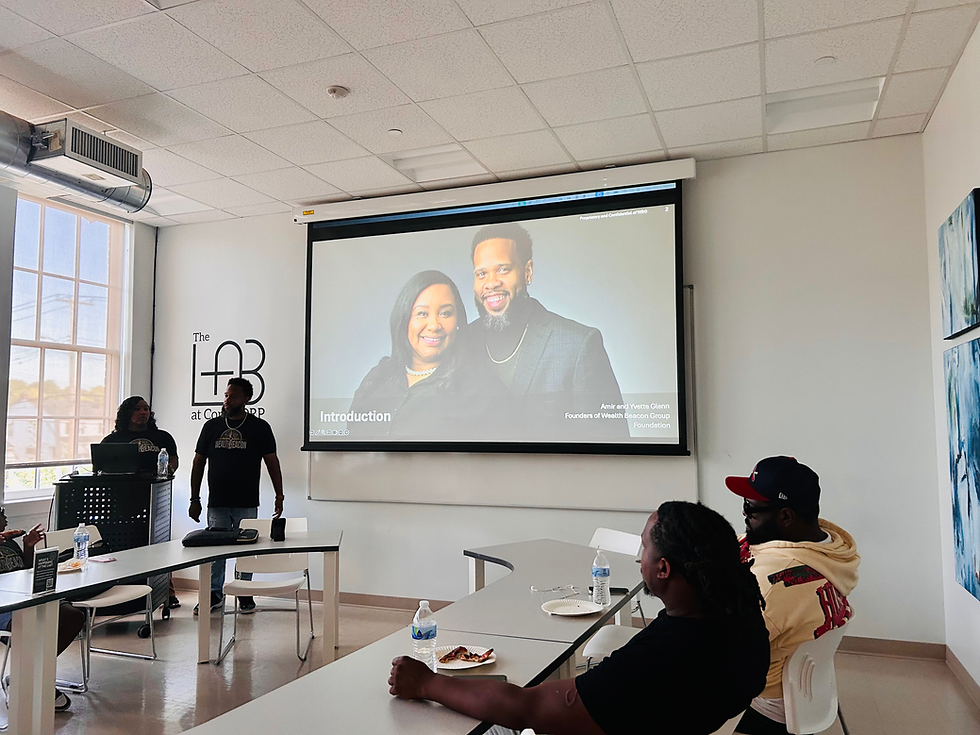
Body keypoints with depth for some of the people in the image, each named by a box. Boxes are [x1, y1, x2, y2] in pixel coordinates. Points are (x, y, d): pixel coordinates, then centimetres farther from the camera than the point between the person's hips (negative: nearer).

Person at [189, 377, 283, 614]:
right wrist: (194, 499, 6)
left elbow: (272, 462, 3)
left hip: (246, 504, -2)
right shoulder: (212, 426, 8)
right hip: (217, 503, 2)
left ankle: (245, 595, 18)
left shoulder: (259, 427, 2)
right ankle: (215, 594, 19)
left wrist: (279, 496, -2)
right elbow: (198, 463, 10)